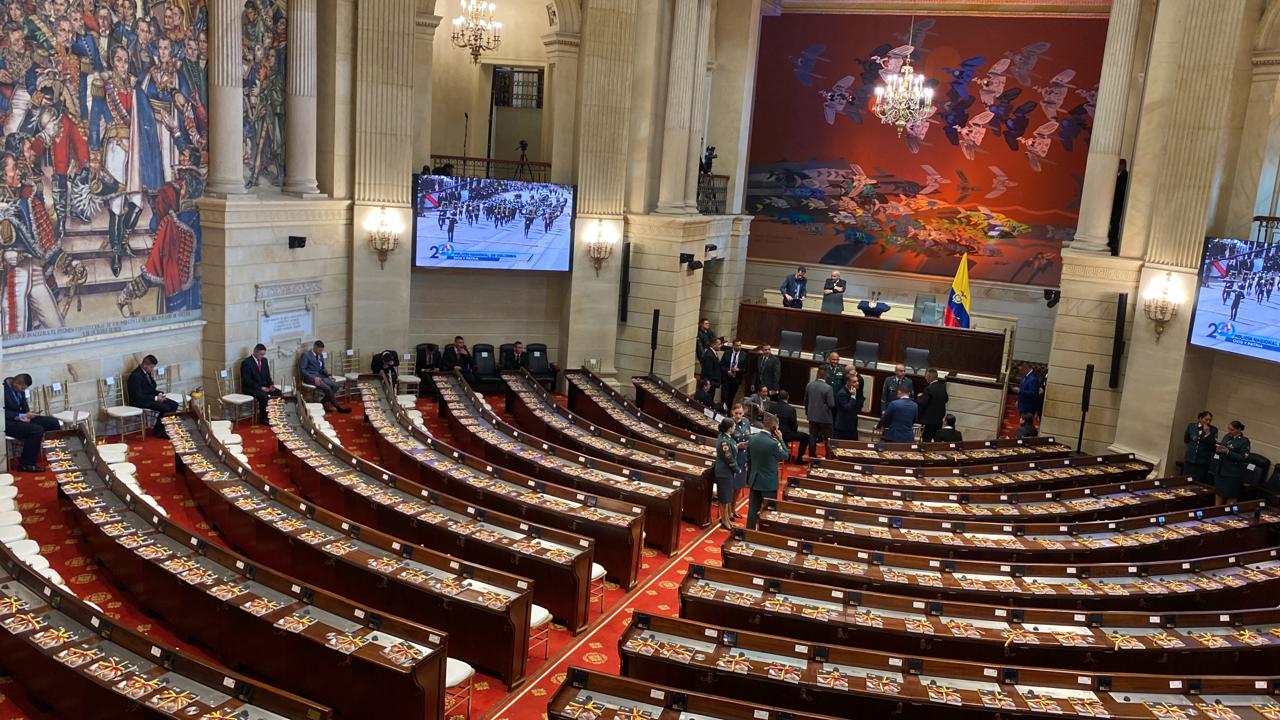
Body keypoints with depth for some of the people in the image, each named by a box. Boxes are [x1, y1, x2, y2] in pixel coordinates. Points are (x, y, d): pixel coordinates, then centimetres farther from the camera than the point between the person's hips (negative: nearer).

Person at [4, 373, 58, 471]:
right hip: (7, 422, -8)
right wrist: (22, 416, -24)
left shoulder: (19, 388, 2)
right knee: (37, 430, -29)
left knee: (53, 423, -3)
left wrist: (26, 416, -8)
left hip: (21, 417, 9)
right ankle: (26, 464, -17)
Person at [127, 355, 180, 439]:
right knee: (165, 408, -26)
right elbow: (138, 396, -24)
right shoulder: (136, 376, -22)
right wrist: (155, 398, -23)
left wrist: (159, 394, -2)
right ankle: (157, 431, -8)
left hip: (150, 396, 9)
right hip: (139, 401, -9)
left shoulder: (147, 372, 6)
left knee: (174, 405, -6)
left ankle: (162, 428, 1)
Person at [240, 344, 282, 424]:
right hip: (250, 388, -7)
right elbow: (247, 380, -17)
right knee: (264, 396, -33)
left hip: (264, 386, 7)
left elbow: (267, 376, 16)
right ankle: (263, 419, -18)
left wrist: (271, 385, -5)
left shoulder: (264, 360, 11)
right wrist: (260, 388, -24)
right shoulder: (246, 362, -11)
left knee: (278, 392, -17)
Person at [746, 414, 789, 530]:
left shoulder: (752, 439, -4)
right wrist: (780, 439, -4)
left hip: (754, 481, 6)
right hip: (769, 483, -5)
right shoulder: (773, 443, -24)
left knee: (753, 509, 14)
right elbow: (785, 456, -5)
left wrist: (748, 478, 17)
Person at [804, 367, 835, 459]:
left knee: (812, 437, 12)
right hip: (824, 417, -5)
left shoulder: (809, 385, -3)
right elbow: (831, 404, -18)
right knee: (827, 439, 8)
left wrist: (807, 412, 22)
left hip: (812, 416, 5)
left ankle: (812, 456, 19)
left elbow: (806, 400, 8)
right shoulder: (828, 388, -19)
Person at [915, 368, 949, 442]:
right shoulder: (943, 387, 4)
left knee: (926, 441, -2)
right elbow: (946, 399, 18)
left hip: (929, 420, -8)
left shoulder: (929, 389, -20)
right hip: (939, 419, 8)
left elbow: (922, 403, -20)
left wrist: (919, 397, -2)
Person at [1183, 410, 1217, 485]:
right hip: (1189, 460, 2)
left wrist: (1208, 433, -16)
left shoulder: (1213, 430, -1)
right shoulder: (1191, 426, 4)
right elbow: (1186, 439, 15)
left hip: (1203, 462, -2)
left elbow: (1214, 445, -9)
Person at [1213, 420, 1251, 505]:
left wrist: (1228, 452, -23)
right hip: (1221, 471, 6)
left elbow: (1243, 458, -16)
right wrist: (1218, 450, -8)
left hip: (1233, 474, -6)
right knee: (1218, 494, 13)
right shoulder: (1227, 436, 8)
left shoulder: (1244, 441, -10)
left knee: (1231, 497, 4)